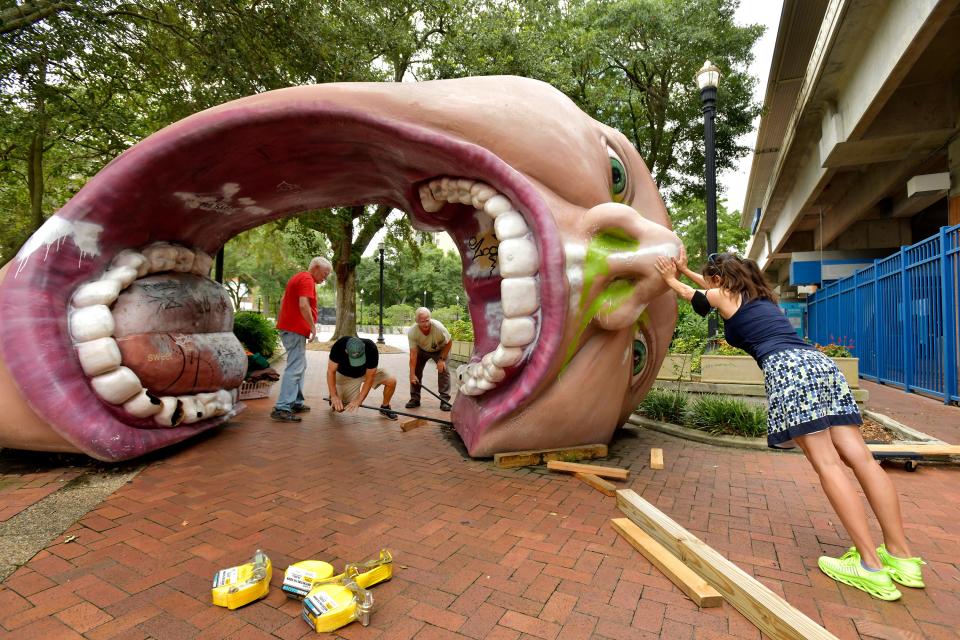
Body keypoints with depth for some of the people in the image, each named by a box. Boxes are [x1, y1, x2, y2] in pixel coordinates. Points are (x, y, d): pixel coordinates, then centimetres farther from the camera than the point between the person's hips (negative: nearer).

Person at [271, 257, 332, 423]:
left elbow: (284, 301, 24)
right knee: (294, 369, -12)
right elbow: (303, 305, -25)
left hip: (289, 327, 11)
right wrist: (313, 326, -16)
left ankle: (296, 403, 23)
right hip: (295, 330, -11)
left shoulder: (298, 277, 20)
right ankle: (281, 409, -14)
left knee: (300, 366, 18)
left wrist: (281, 323, 26)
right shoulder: (307, 279, -13)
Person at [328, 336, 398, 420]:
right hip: (346, 375, -1)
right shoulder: (339, 346, -34)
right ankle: (332, 399, 21)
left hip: (368, 371, 1)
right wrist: (334, 396, -31)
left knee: (391, 381, -20)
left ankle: (385, 407, 6)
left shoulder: (371, 349, -35)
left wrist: (358, 400, -31)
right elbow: (331, 371, -24)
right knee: (339, 407, -14)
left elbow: (369, 378, -27)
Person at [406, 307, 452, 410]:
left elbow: (449, 343, -19)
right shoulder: (412, 332, -31)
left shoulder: (438, 327, -37)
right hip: (422, 350, 2)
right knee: (416, 371, -6)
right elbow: (413, 354, -28)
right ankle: (414, 399, 8)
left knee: (443, 370, -16)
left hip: (440, 350, -2)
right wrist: (412, 375, -29)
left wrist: (442, 359, -22)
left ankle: (445, 400, -9)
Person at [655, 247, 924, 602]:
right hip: (819, 362, 8)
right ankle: (901, 556, 4)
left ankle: (871, 566, -11)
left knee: (827, 463, -10)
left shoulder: (724, 297, 12)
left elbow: (693, 294, 32)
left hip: (787, 368, -8)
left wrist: (670, 278, 49)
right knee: (860, 458, 2)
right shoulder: (759, 295, 32)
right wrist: (685, 270, 57)